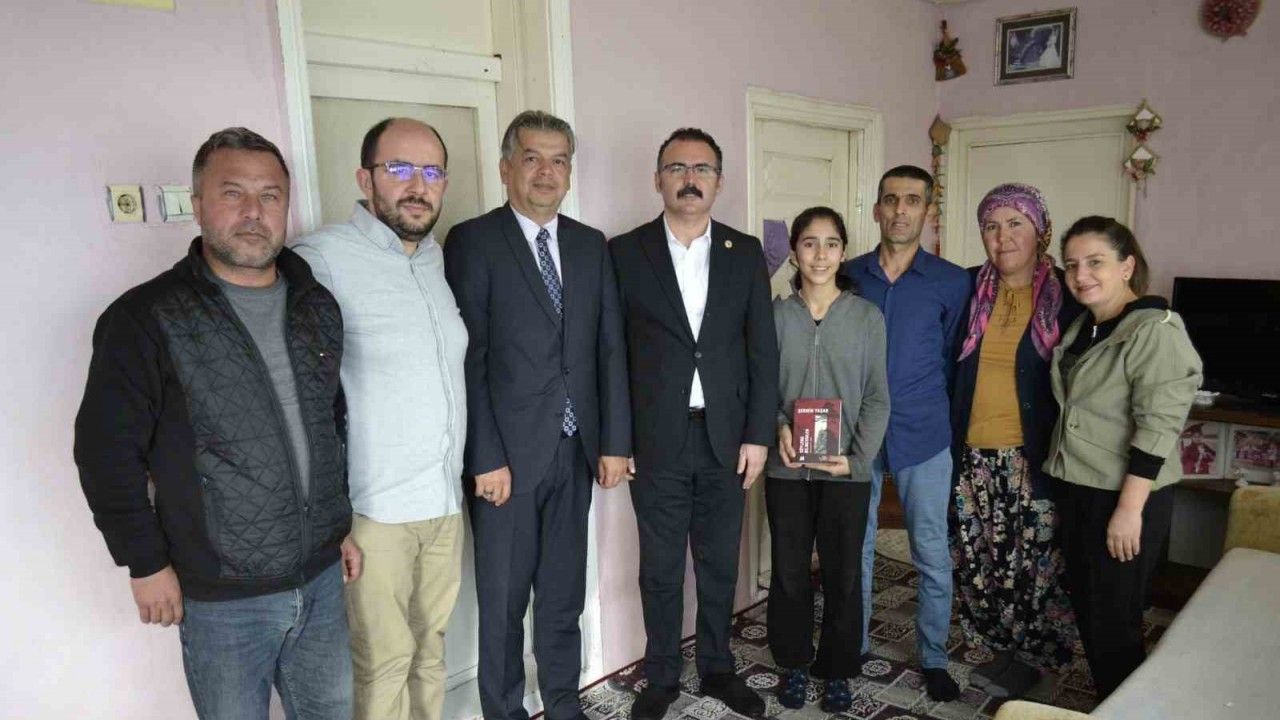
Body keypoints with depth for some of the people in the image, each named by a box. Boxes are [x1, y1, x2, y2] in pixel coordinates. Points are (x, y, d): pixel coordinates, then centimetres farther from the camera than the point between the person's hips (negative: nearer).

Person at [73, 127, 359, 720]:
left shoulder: (317, 306, 5)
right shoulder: (146, 318, -11)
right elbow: (107, 452, -8)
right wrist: (146, 563, -6)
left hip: (322, 579, 5)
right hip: (222, 600, -4)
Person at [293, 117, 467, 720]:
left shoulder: (438, 257, 9)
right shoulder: (322, 257, -14)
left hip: (445, 500, 6)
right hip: (375, 510, -6)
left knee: (429, 646, 18)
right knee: (384, 662, 6)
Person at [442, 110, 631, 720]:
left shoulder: (591, 245, 9)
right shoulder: (472, 241, -5)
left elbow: (611, 348, 8)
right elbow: (468, 360, -10)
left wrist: (615, 441, 3)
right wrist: (485, 458, -13)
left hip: (576, 452, 4)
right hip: (507, 457, -4)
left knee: (564, 593, 17)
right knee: (503, 603, 9)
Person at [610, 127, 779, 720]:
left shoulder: (746, 253, 5)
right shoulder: (625, 252, -1)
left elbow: (763, 349, 3)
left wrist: (758, 434, -2)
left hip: (726, 438, 2)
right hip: (656, 442, -2)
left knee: (720, 564, 15)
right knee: (660, 569, 11)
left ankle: (717, 668, 35)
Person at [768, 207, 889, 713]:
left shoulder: (867, 317, 0)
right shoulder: (775, 315, 1)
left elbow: (877, 397, 0)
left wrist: (858, 458, -10)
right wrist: (778, 427, -14)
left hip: (847, 469, 0)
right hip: (787, 467, 1)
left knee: (844, 573, 9)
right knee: (789, 570, 10)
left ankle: (838, 669, 28)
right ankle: (794, 663, 30)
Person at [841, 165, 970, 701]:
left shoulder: (952, 282, -1)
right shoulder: (849, 276, 4)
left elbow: (953, 360, 4)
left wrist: (928, 410, 4)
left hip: (924, 437, -1)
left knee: (933, 556, 6)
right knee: (855, 549, 12)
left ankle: (934, 658, 25)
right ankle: (853, 646, 29)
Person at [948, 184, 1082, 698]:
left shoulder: (1065, 297, -3)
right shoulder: (968, 288, 5)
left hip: (1034, 458, -3)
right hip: (973, 454, 3)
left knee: (1034, 560, 3)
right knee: (977, 558, 10)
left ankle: (1032, 658, 26)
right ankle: (1002, 651, 31)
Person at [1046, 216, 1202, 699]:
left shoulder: (1154, 330, -17)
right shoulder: (1083, 327, 9)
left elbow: (1158, 428, -21)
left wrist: (1129, 509, -22)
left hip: (1126, 497, -8)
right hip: (1077, 490, 8)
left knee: (1113, 623, 3)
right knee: (1086, 610, 17)